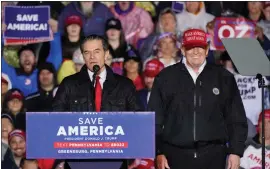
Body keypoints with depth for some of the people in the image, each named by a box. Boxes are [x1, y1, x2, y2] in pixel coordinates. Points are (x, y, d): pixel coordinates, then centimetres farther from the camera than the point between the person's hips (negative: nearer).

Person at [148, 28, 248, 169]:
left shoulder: (224, 78, 8)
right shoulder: (166, 78, 7)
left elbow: (236, 119, 8)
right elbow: (155, 118, 7)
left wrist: (235, 151, 1)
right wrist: (158, 152, 0)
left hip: (213, 156, 0)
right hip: (176, 155, 0)